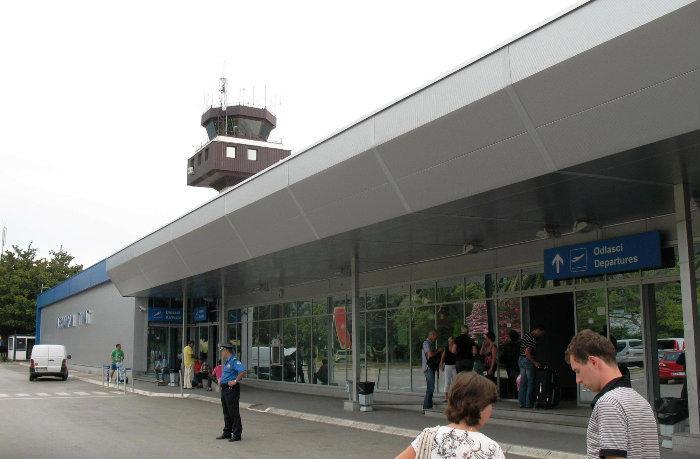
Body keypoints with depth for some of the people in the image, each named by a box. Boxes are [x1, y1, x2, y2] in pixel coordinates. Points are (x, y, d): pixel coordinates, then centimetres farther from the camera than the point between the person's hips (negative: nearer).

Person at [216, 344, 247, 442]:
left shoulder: (234, 361, -15)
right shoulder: (226, 362, 17)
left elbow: (243, 372, -28)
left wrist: (235, 381, -24)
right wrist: (220, 379, 19)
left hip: (232, 389, -10)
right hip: (224, 389, 10)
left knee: (233, 413, -5)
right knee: (226, 413, 15)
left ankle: (237, 435, 0)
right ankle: (227, 433, 23)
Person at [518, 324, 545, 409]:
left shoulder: (525, 335, 11)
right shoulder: (533, 340, -18)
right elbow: (527, 352, -24)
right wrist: (534, 362, -17)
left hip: (521, 359, 9)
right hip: (528, 361, -9)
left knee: (523, 382, 11)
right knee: (530, 383, 0)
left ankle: (521, 402, 12)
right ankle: (528, 403, 1)